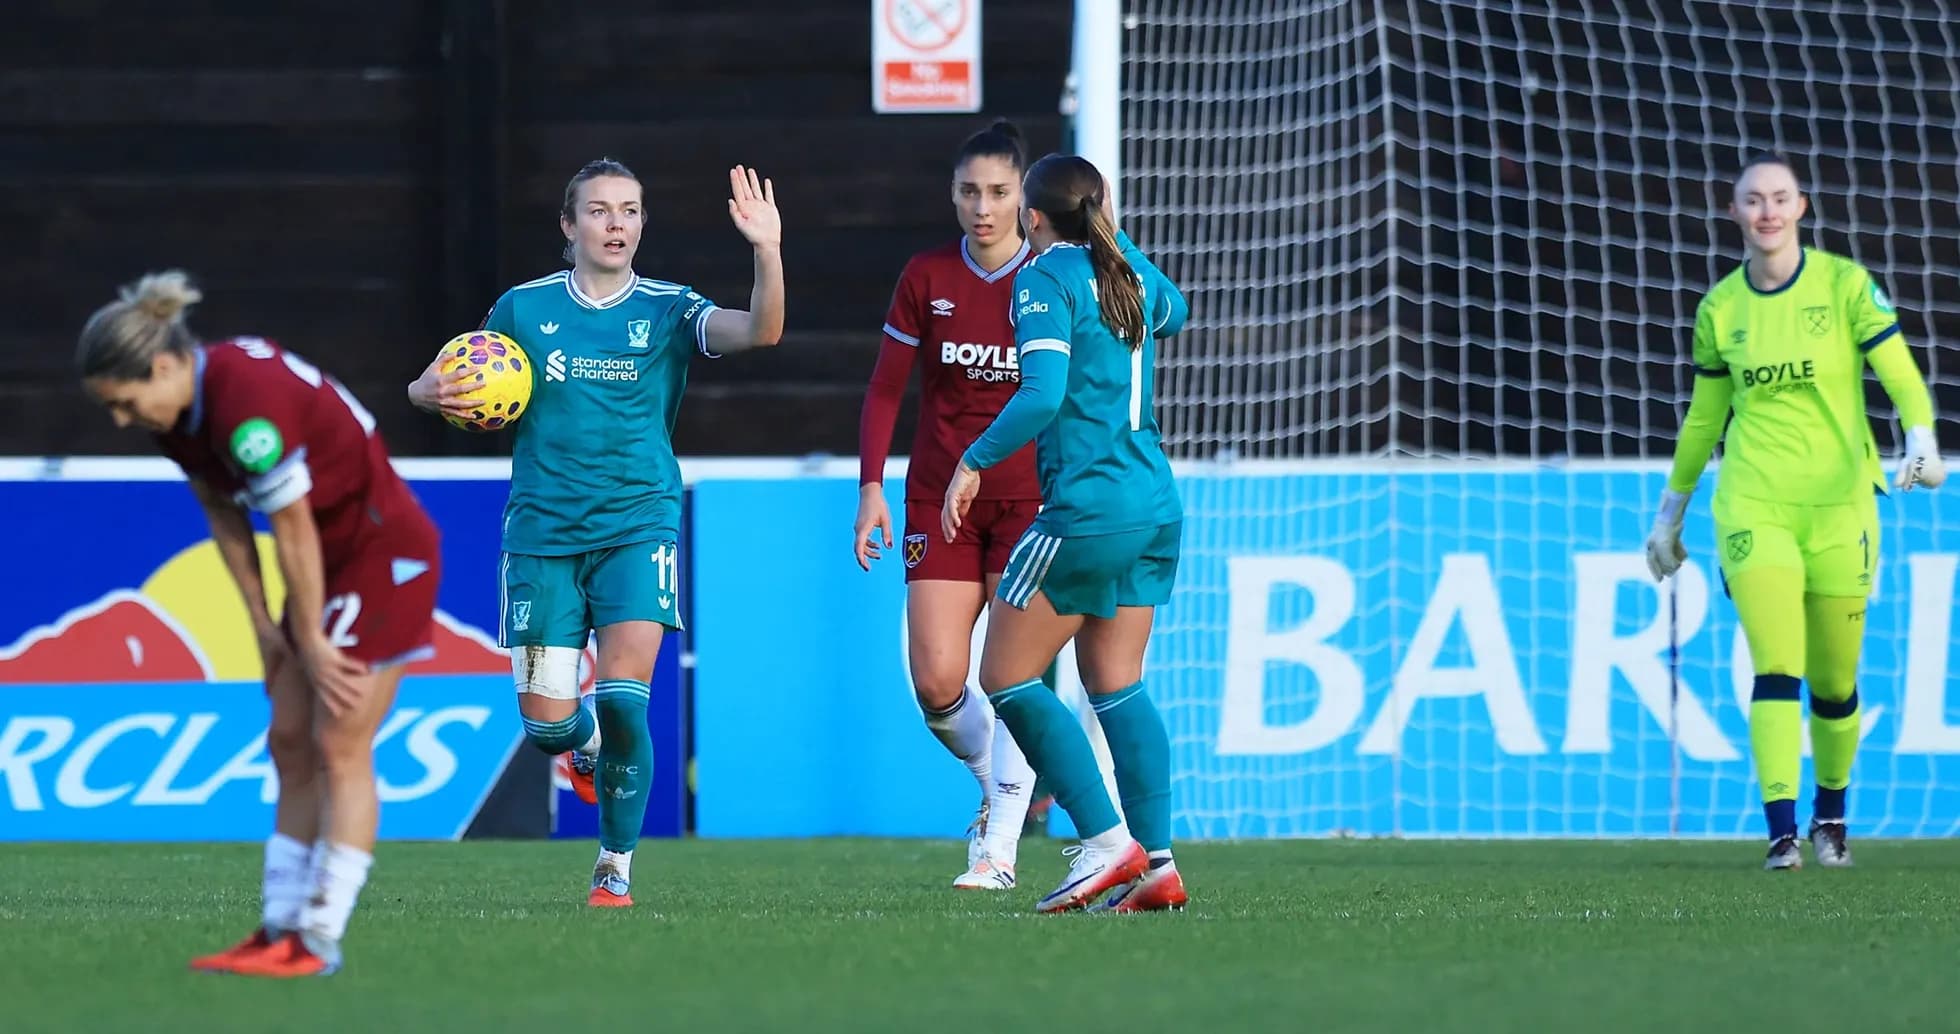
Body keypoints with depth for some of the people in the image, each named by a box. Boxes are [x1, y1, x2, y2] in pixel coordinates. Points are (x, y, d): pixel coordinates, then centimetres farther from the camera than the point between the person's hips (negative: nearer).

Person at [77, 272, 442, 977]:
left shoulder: (247, 403, -31)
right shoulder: (176, 410, -3)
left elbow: (295, 533, -24)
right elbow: (224, 514, 8)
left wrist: (311, 642, -14)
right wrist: (263, 624, 5)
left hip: (384, 553, -9)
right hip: (331, 561, 9)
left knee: (340, 747, -11)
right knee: (291, 746, 6)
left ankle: (318, 942, -11)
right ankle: (283, 930, 7)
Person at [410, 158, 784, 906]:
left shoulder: (668, 311, 0)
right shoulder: (523, 309, 4)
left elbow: (760, 332, -17)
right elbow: (458, 386, 15)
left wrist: (768, 253, -34)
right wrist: (431, 391, -10)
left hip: (638, 527, -1)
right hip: (542, 531, 1)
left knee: (622, 701, -16)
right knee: (545, 724, -2)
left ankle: (616, 867, 3)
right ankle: (588, 741, 37)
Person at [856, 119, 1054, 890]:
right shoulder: (926, 278, 1)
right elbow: (885, 390, 6)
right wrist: (871, 488, -3)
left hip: (1031, 499, -2)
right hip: (938, 500, 2)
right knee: (936, 683, -7)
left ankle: (1000, 849, -5)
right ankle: (996, 785, 23)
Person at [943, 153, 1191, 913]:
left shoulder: (1046, 279, -10)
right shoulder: (1125, 273, 12)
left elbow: (1043, 394, -22)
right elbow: (1171, 310, 38)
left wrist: (975, 461, -13)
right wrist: (1115, 236, 41)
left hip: (1087, 507, -8)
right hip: (1154, 503, 8)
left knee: (1007, 678, -1)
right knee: (1117, 686, 11)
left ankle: (1107, 843, -8)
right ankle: (1156, 866, 4)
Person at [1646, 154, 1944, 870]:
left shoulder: (1846, 286, -2)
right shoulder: (1719, 309, 6)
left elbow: (1904, 381, -7)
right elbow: (1703, 417, 18)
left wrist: (1922, 445, -26)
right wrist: (1671, 513, 23)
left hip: (1839, 501, -1)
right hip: (1752, 502, 1)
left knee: (1833, 681, 8)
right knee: (1776, 669, -15)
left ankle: (1830, 811, 32)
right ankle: (1782, 833, -19)